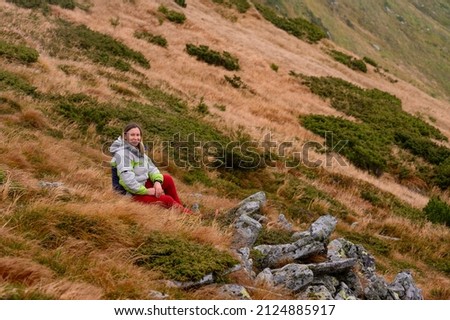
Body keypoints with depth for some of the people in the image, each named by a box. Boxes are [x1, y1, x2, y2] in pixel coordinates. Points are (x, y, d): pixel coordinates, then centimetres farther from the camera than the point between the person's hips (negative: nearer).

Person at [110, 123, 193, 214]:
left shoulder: (139, 151, 10)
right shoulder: (122, 153, -20)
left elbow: (151, 168, 7)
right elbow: (127, 179, -29)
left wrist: (157, 181, -13)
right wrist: (146, 191, -23)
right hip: (131, 194, -10)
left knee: (168, 179, 9)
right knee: (167, 200, -18)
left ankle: (180, 207, 14)